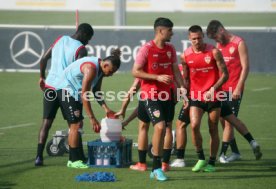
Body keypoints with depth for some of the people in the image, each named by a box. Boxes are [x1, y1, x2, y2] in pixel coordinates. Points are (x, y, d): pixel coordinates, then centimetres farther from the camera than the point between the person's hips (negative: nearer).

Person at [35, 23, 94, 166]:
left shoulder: (60, 40, 9)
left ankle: (39, 156, -8)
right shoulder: (81, 49, -8)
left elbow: (43, 59, 10)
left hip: (50, 86, 4)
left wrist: (42, 77, 23)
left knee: (46, 122, 3)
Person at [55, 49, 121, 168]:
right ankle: (74, 160, -12)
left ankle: (73, 158, 14)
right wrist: (92, 118, -29)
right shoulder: (91, 68, -28)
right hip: (66, 90, -10)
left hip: (74, 92, 10)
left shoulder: (100, 69, 2)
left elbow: (96, 91, 13)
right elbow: (84, 95, -30)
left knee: (76, 125, 10)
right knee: (75, 125, -13)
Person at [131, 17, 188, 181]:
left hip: (167, 95, 7)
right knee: (160, 126, -18)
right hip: (151, 96, -7)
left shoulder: (170, 49, 10)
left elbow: (175, 70, 16)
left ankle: (156, 168, 17)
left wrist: (181, 87, 3)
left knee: (164, 128, 7)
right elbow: (135, 72, -11)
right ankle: (156, 168, -8)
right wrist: (158, 77, -18)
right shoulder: (146, 49, -11)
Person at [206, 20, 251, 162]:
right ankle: (235, 152, 14)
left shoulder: (239, 43, -5)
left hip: (234, 90, -7)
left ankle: (222, 153, -8)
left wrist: (238, 88, -15)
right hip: (221, 89, 7)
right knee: (222, 120, 6)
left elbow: (245, 67, -9)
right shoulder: (219, 45, 14)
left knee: (228, 121, -8)